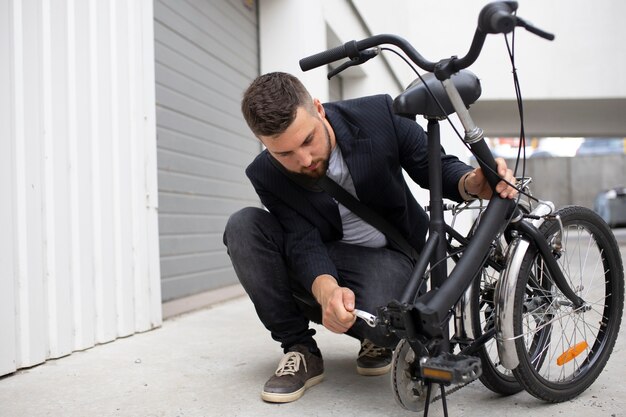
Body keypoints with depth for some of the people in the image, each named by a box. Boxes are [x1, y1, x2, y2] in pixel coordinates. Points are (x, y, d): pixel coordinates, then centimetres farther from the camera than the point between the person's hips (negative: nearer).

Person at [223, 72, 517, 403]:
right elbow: (305, 244, -25)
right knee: (242, 226, -24)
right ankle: (300, 350, -13)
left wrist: (473, 183, -31)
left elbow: (436, 168, -8)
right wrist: (326, 290, -47)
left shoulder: (378, 115, -19)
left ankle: (378, 338, 6)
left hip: (387, 254, -2)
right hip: (318, 266, 2)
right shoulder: (266, 176, -17)